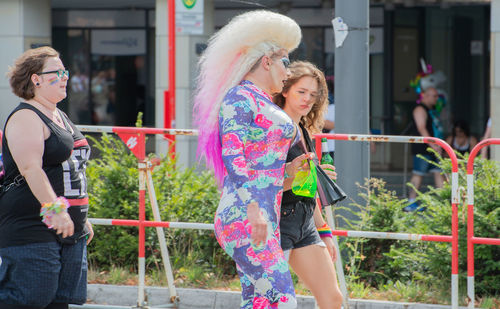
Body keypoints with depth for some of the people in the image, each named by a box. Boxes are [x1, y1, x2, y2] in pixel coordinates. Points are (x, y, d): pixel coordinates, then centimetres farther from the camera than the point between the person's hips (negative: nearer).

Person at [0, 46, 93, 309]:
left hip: (70, 229, 9)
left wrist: (81, 218, 29)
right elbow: (31, 168, -23)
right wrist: (54, 208, -32)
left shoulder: (61, 118, 20)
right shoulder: (25, 118, -11)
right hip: (31, 228, -9)